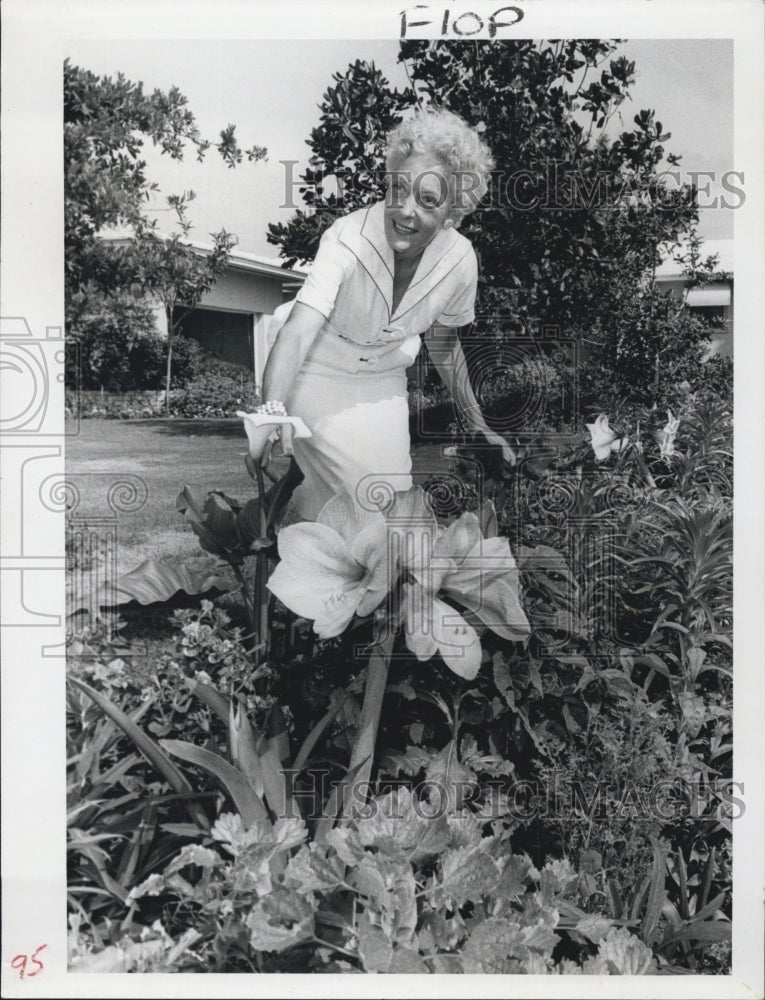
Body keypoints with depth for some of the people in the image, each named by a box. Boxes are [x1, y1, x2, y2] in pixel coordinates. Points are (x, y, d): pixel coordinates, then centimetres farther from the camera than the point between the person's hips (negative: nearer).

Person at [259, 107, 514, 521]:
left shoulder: (459, 259, -17)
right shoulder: (347, 239, -31)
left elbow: (443, 342, 1)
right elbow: (297, 332, -41)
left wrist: (478, 425, 7)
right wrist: (272, 409, -59)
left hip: (385, 385, 5)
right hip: (318, 377, -4)